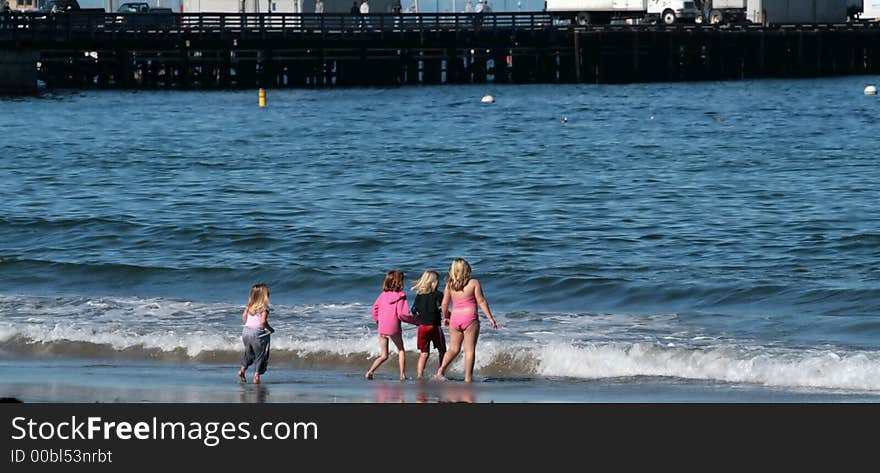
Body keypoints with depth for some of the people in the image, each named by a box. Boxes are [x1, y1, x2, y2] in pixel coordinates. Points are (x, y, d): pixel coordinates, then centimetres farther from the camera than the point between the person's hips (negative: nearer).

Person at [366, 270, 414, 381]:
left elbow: (375, 309, 5)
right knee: (401, 350, 18)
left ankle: (370, 371, -4)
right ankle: (403, 375, 11)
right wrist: (414, 321, -3)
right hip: (394, 328, -4)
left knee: (384, 355, 15)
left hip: (382, 328, 4)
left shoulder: (383, 295, 6)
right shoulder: (400, 296, -9)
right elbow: (402, 314, -15)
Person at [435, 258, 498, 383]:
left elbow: (444, 304, 7)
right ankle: (468, 377, 0)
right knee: (470, 349, 2)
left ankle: (441, 369, -2)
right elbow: (481, 301, -6)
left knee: (454, 348, 15)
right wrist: (490, 318, -2)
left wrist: (445, 317, 24)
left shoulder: (450, 285, 3)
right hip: (470, 317, -3)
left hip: (455, 317, 3)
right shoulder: (474, 283, -5)